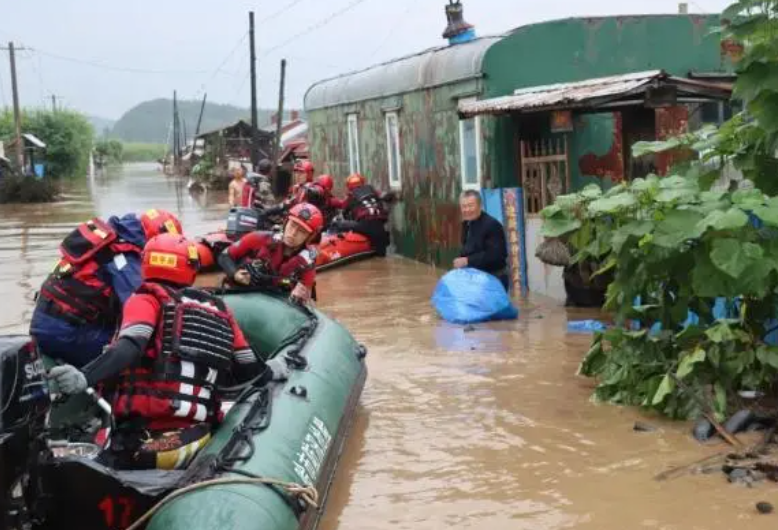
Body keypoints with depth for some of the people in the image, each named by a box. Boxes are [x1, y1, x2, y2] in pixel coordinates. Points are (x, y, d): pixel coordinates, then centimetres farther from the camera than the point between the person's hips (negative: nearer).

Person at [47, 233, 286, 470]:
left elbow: (129, 348, -17)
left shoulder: (146, 300, 3)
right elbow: (249, 372, 19)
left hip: (140, 437, -5)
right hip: (195, 443, 5)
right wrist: (271, 371, 41)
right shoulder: (219, 311, 16)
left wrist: (83, 378, -30)